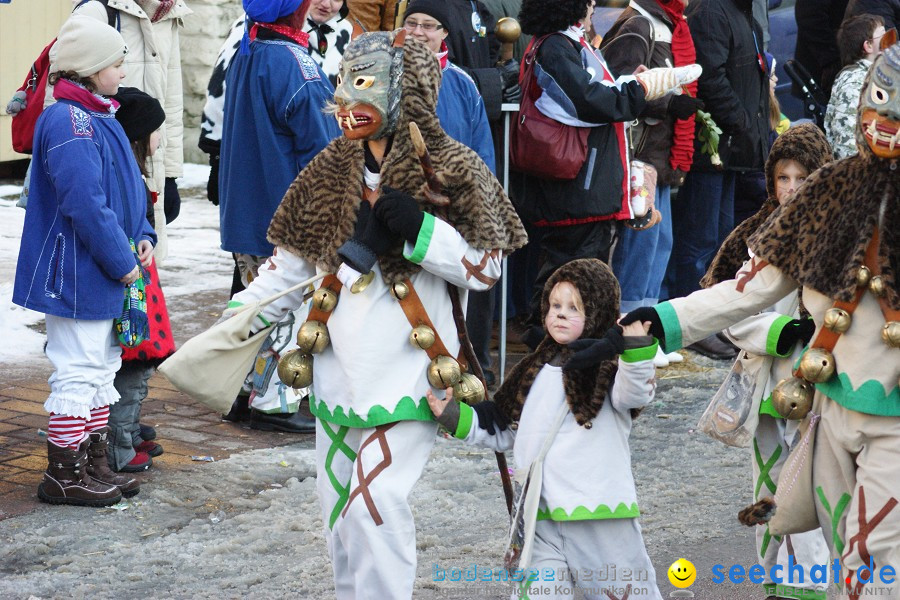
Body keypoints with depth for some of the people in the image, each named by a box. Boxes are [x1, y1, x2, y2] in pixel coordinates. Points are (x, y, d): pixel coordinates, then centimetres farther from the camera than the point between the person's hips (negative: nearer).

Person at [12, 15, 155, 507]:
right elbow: (85, 204, -25)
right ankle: (64, 475, 6)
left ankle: (93, 464, 27)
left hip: (102, 277, 11)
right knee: (78, 371, -3)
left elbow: (125, 189, 22)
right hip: (75, 275, -11)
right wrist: (121, 260, -20)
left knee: (101, 367, 17)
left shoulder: (99, 118, 14)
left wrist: (141, 235, 8)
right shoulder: (69, 124, -20)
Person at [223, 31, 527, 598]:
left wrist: (420, 229, -21)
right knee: (339, 507, 12)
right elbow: (294, 259, 16)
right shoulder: (330, 170, 8)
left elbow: (487, 266, -8)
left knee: (377, 497, -17)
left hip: (409, 373, -6)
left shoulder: (452, 171, -7)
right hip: (339, 371, 6)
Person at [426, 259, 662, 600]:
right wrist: (455, 417, 13)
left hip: (601, 518, -5)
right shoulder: (534, 374, 14)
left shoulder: (608, 367, -6)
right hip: (542, 520, 5)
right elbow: (502, 431, 23)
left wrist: (637, 347, -44)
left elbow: (634, 394, -28)